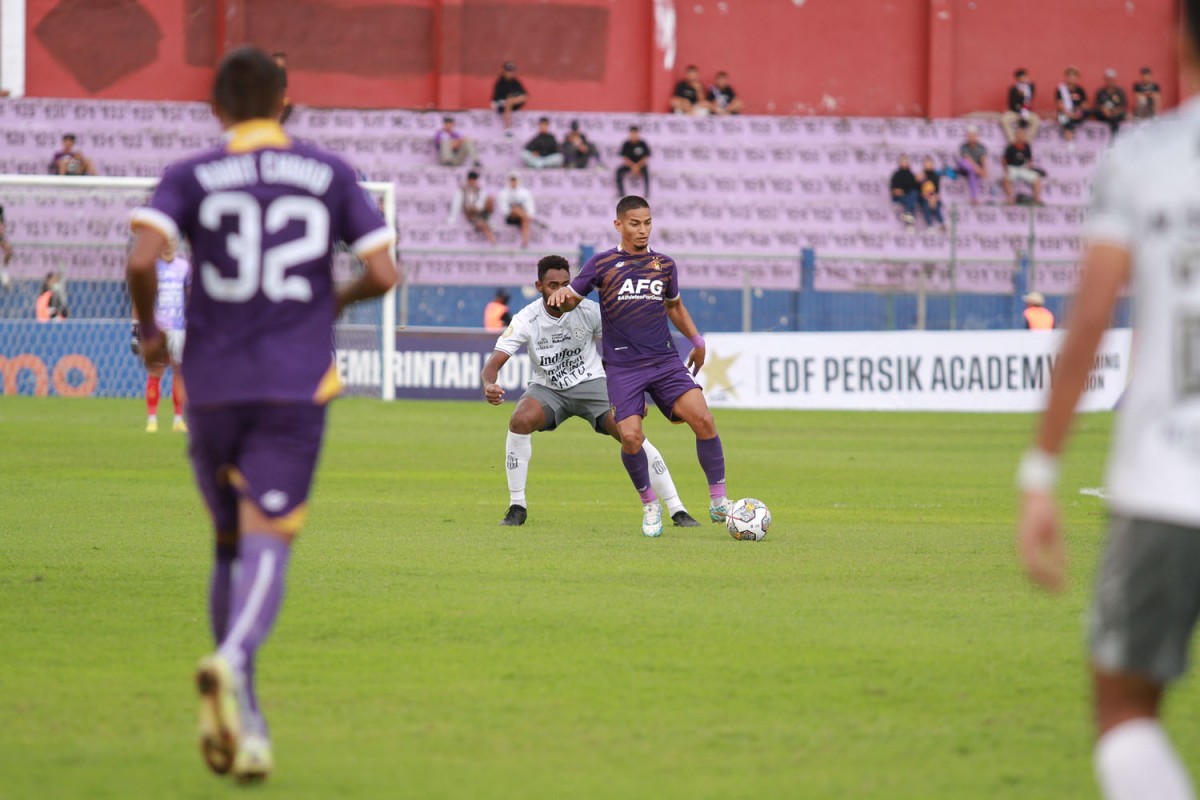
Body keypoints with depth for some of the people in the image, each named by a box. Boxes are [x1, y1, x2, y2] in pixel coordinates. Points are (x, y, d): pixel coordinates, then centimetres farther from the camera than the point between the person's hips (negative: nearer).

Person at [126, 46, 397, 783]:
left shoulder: (190, 178, 2)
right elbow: (383, 273, -1)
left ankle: (245, 721, 16)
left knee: (233, 547, 18)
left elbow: (142, 259, -14)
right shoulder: (330, 175, 5)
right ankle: (232, 663, -42)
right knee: (267, 548, -11)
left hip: (213, 387, 1)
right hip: (298, 387, -1)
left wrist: (149, 330, 4)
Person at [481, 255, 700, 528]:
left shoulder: (589, 311, -15)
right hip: (547, 389, 0)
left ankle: (677, 511, -10)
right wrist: (489, 386, -47)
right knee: (520, 421, -31)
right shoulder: (526, 320, -18)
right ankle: (517, 508, -16)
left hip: (591, 383, 0)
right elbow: (494, 363, -23)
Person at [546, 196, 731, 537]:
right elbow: (570, 300, 4)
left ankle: (718, 502, -6)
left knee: (703, 419, -17)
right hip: (623, 366, -2)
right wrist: (560, 296, -19)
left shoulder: (664, 265, 11)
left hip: (665, 361, 2)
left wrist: (696, 340, 22)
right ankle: (650, 505, 8)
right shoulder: (602, 263, 3)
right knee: (630, 436, -17)